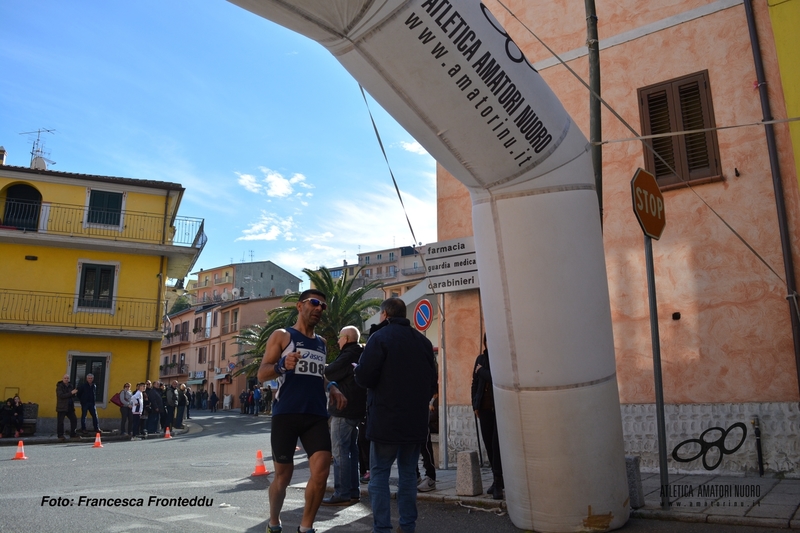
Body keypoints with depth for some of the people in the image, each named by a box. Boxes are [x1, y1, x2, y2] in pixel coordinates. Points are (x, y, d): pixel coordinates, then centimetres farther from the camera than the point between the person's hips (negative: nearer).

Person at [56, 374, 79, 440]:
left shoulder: (70, 386, 13)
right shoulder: (59, 386, -7)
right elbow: (61, 395, -20)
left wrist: (74, 392, -1)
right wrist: (71, 393, -24)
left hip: (70, 407, 6)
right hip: (61, 407, -6)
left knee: (74, 419, 5)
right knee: (60, 422, -2)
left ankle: (73, 434, 15)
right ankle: (60, 435, 9)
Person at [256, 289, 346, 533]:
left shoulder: (321, 342, 18)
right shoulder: (281, 336, 3)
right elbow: (262, 374, -4)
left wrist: (333, 388, 10)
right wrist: (282, 365, -24)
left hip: (317, 416, 4)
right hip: (286, 415, -4)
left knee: (321, 472, -10)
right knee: (283, 475, 6)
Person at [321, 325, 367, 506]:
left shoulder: (348, 356, -15)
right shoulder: (360, 356, 16)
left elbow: (330, 373, -12)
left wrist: (323, 367, 6)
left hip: (343, 410, -10)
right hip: (356, 410, 10)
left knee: (340, 452, -6)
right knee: (351, 450, 13)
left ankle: (342, 494, -5)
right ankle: (353, 492, 17)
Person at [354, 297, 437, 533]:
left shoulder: (380, 337, -9)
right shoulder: (423, 341, 9)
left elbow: (364, 377, -16)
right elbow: (432, 382, 14)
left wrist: (357, 369, 5)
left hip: (386, 419, -5)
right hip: (416, 419, 6)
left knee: (379, 474, 3)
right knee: (408, 473, 14)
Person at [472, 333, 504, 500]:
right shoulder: (481, 358, 10)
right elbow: (475, 383, 14)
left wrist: (482, 371, -7)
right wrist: (475, 405, 10)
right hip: (485, 408, 5)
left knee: (497, 444, -9)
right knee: (489, 444, 8)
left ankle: (498, 482, -2)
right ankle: (497, 479, 20)